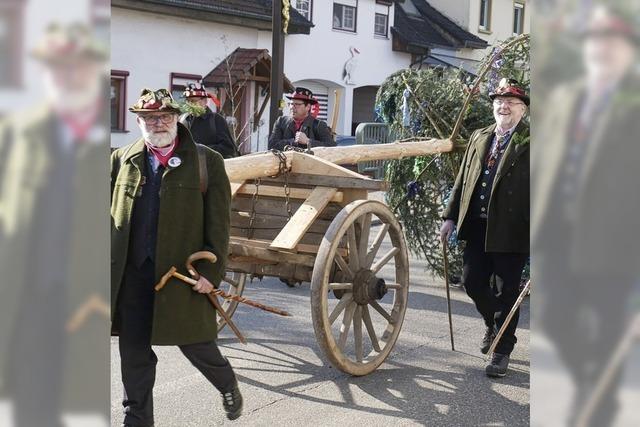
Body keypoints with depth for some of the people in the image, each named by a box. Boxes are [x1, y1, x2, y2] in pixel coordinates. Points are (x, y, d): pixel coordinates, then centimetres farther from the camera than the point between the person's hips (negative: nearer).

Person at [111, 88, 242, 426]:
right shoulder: (121, 160, 7)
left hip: (184, 273, -3)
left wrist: (211, 270, -10)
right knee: (134, 354, 9)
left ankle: (228, 386, 39)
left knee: (195, 344, 9)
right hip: (132, 275, 3)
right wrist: (110, 265, 5)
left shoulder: (206, 162, -2)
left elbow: (218, 222, -4)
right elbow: (109, 213, 10)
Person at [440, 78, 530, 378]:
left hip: (511, 231, -5)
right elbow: (462, 180, 16)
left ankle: (502, 351, 17)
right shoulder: (479, 138, 14)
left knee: (507, 291, 3)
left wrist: (521, 228, -16)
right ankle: (494, 324, 38)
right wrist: (451, 217, 12)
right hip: (478, 227, 6)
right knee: (472, 281, 10)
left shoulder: (529, 142, -5)